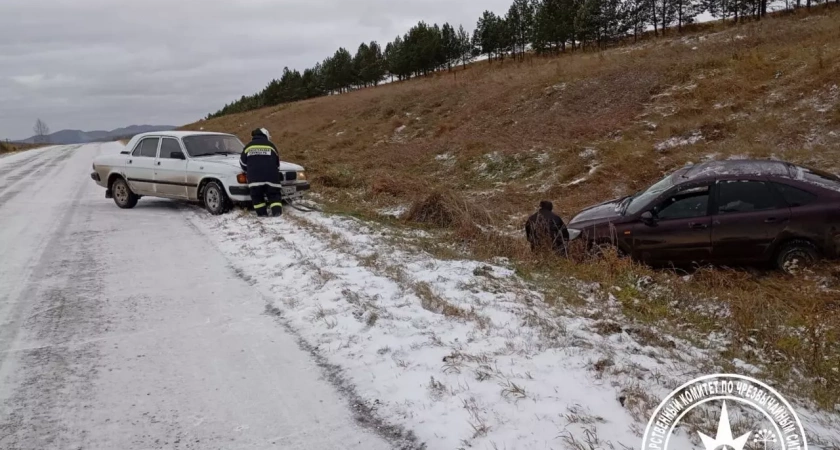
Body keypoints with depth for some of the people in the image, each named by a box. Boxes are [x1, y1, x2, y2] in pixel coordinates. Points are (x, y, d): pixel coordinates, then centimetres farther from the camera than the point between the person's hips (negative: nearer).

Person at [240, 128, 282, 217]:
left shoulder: (249, 146, 14)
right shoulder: (271, 145, 13)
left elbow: (242, 162, 18)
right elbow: (277, 162, 18)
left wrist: (249, 172, 32)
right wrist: (275, 172, 32)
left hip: (255, 176, 0)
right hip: (270, 175, 0)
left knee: (257, 195, 8)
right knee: (274, 194, 5)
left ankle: (261, 213, 2)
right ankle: (277, 211, -10)